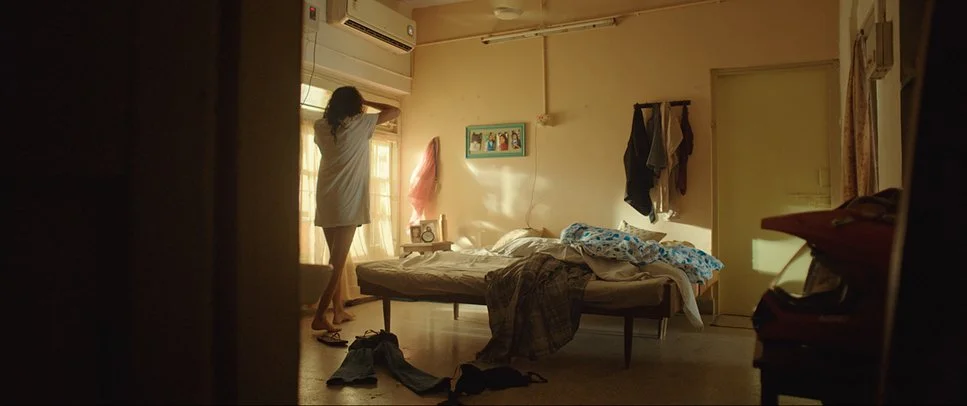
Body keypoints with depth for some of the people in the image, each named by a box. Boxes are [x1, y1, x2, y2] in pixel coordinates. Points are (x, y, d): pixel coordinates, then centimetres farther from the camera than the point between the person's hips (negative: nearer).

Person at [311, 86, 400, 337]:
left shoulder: (321, 126, 7)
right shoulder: (360, 124, -5)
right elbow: (395, 111, 6)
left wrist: (339, 103, 32)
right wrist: (366, 102, 16)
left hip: (325, 203, 6)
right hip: (347, 203, -6)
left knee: (336, 259, 16)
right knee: (338, 262, -4)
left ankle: (339, 310, 25)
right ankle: (319, 316, -7)